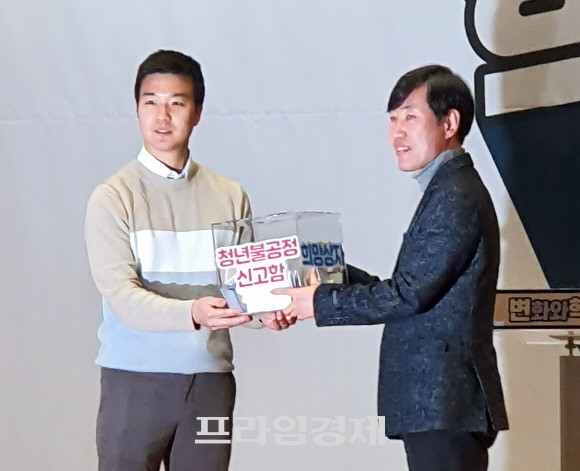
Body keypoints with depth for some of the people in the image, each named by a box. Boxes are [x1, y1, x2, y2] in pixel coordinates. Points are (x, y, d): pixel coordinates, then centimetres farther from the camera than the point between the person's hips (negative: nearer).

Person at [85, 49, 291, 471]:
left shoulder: (229, 196, 7)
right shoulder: (113, 197, -4)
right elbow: (122, 296, -14)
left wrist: (269, 311, -17)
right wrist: (191, 314, -31)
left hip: (211, 378, 3)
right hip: (135, 379, -3)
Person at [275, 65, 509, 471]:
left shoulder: (454, 197, -14)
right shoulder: (450, 190, 17)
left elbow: (409, 294, -18)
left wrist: (320, 302, -8)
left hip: (445, 403, -10)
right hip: (439, 402, 10)